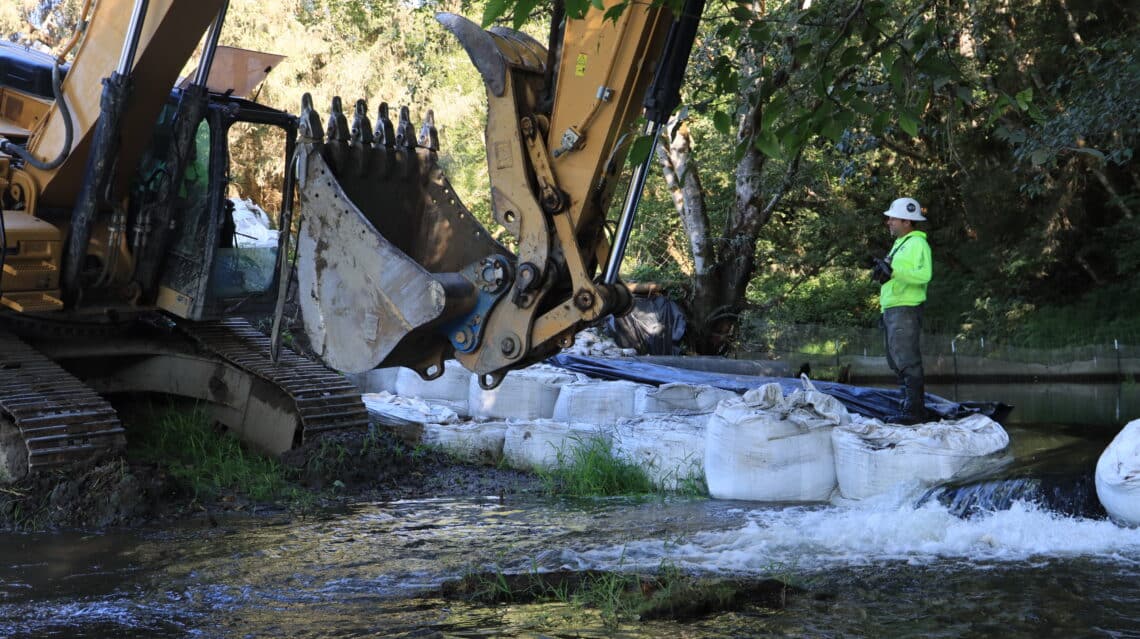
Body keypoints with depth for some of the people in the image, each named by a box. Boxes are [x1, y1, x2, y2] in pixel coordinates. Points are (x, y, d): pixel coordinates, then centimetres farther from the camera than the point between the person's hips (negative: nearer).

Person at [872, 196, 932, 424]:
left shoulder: (917, 244, -9)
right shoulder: (900, 244, 23)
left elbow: (923, 275, -23)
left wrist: (893, 270, -26)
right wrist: (883, 273, 14)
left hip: (906, 309, -11)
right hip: (892, 309, 11)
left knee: (907, 361, -12)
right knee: (897, 362, 13)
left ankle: (914, 411, -13)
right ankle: (910, 406, 18)